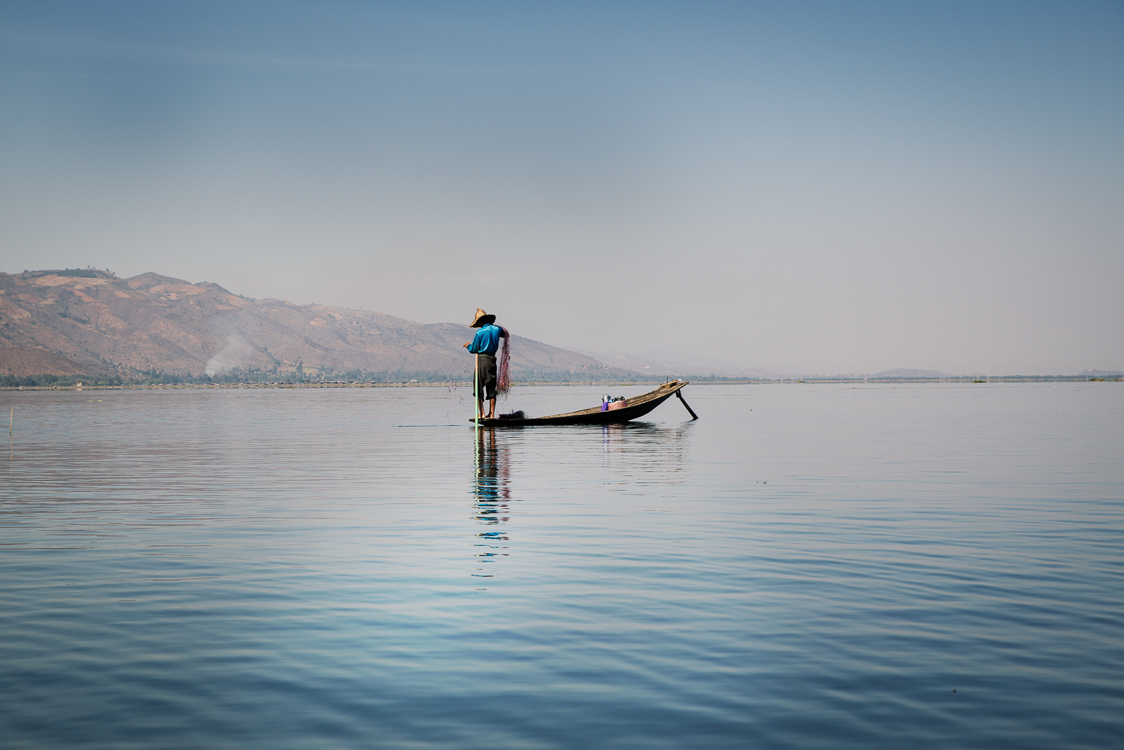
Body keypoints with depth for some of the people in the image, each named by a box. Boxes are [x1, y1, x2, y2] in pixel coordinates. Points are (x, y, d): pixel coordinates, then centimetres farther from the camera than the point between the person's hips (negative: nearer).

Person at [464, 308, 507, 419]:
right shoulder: (497, 329, 4)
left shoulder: (480, 332, -11)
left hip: (482, 360, -5)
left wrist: (468, 345, 15)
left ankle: (481, 413, -3)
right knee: (491, 389, 9)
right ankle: (492, 414, 7)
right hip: (493, 359, 5)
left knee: (478, 387, 2)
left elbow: (474, 349, -5)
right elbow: (504, 334, 29)